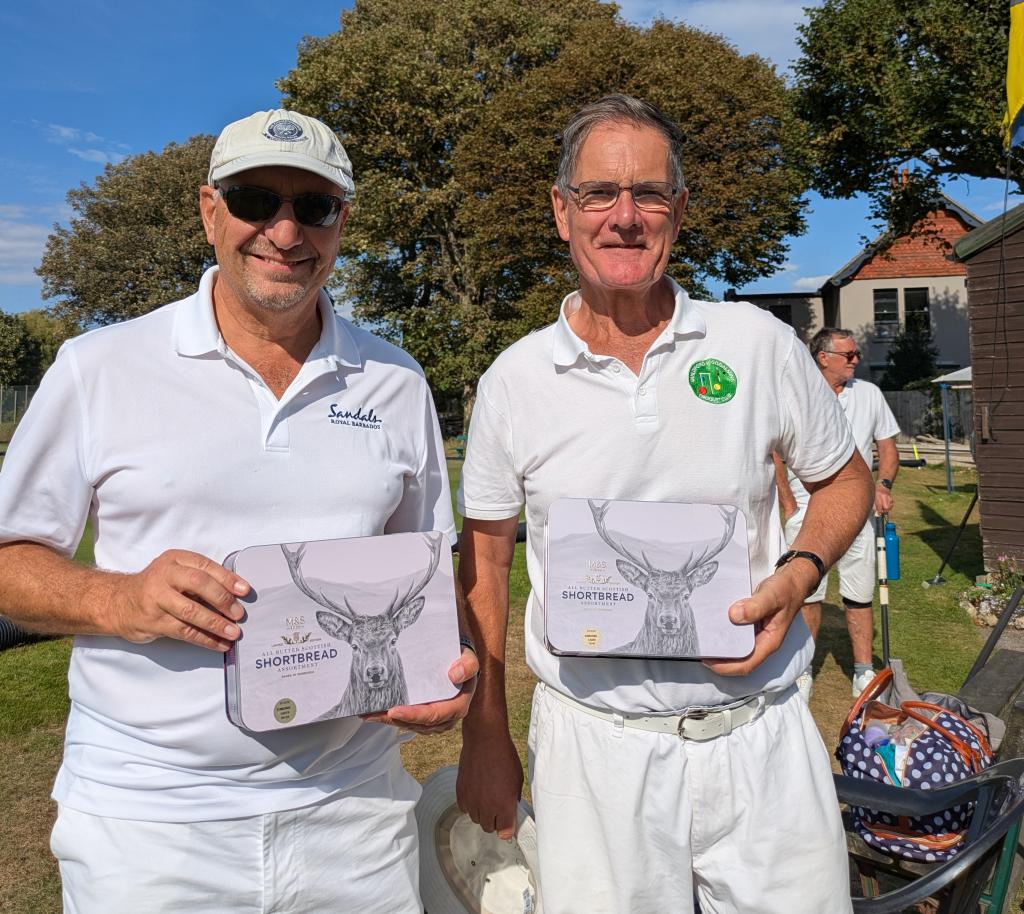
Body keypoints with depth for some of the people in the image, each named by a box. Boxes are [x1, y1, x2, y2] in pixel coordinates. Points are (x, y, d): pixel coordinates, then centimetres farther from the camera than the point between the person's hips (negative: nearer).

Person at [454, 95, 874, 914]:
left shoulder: (759, 341, -3)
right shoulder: (514, 380, -4)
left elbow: (844, 479, 10)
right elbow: (483, 557, 4)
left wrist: (800, 571, -11)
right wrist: (485, 735, 5)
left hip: (760, 734, 1)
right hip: (593, 745, 0)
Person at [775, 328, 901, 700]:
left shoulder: (870, 394, 7)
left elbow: (888, 448, 12)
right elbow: (774, 456, -3)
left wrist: (883, 484, -6)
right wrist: (789, 508, -6)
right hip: (807, 513, -2)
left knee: (860, 596, 8)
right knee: (807, 595, 5)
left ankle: (864, 671, 20)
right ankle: (802, 673, 17)